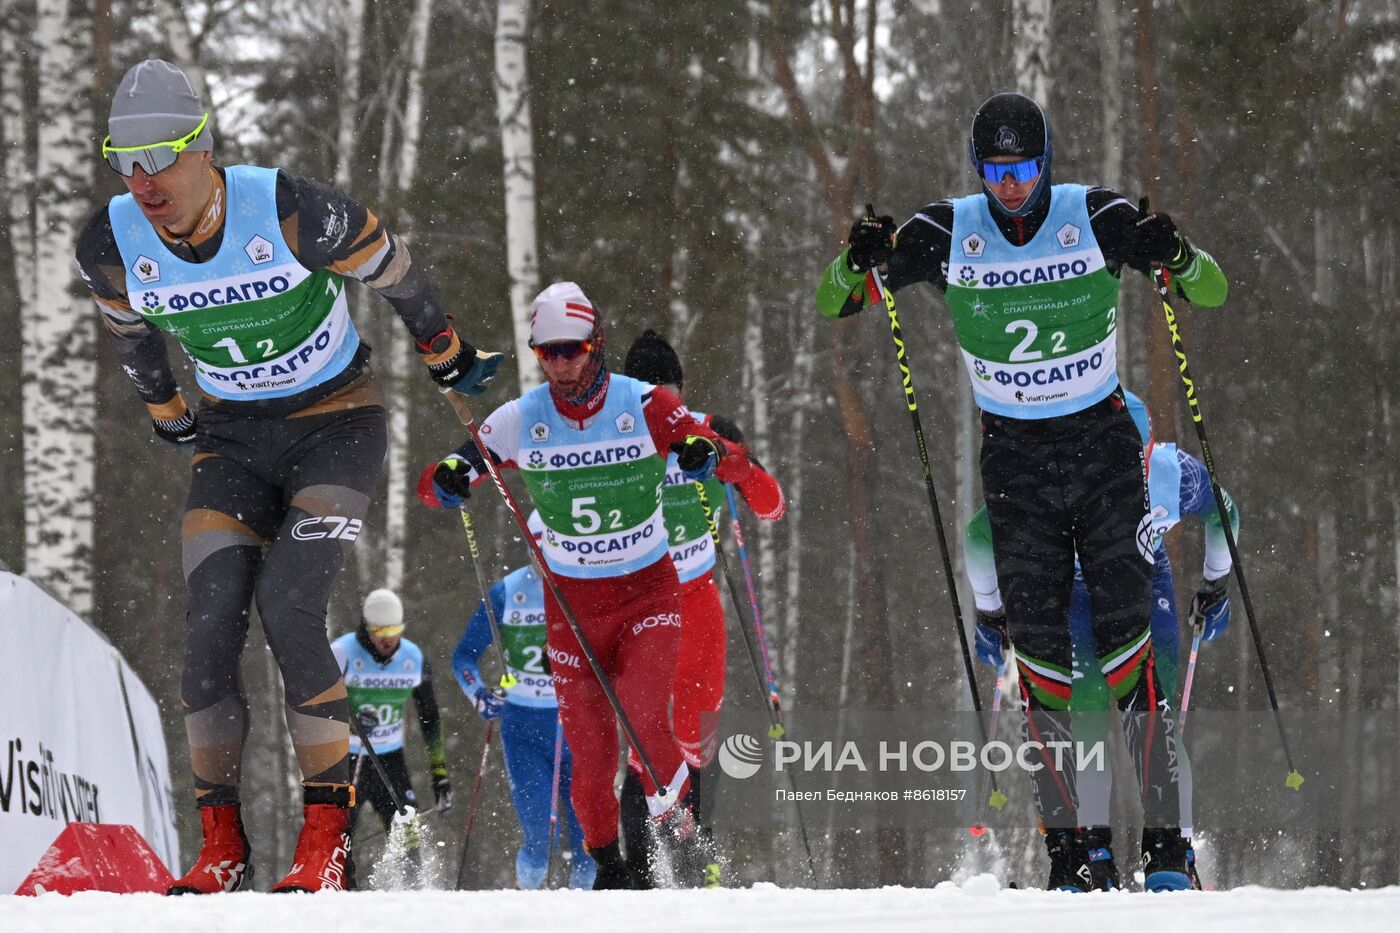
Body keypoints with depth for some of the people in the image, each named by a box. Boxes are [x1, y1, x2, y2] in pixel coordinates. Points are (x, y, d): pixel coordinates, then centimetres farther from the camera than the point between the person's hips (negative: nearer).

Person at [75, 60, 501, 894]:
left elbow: (392, 268, -8)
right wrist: (168, 415, 24)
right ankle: (222, 847, 0)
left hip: (337, 423, -4)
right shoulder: (112, 247, -15)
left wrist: (449, 359, 7)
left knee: (289, 608, -22)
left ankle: (329, 837, -13)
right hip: (233, 438, 4)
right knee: (212, 627, -11)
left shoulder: (288, 210, -27)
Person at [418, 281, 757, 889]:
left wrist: (710, 454, -36)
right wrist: (449, 479, -28)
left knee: (643, 717, -24)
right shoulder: (519, 421, -7)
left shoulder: (645, 406, -12)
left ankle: (676, 825, 0)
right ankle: (607, 867, 21)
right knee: (590, 751, 0)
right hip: (572, 603, 2)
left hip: (650, 592, -2)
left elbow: (738, 466, -12)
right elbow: (432, 487, -4)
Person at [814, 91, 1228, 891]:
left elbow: (1213, 292, -7)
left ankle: (1167, 841, -6)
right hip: (1014, 460, 2)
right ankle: (1066, 842, 5)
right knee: (1040, 649, -2)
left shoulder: (1096, 217, -9)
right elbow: (831, 303, -1)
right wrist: (861, 262, -24)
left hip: (1103, 444, -1)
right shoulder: (948, 233, -5)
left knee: (1126, 635, -8)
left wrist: (1176, 256, -30)